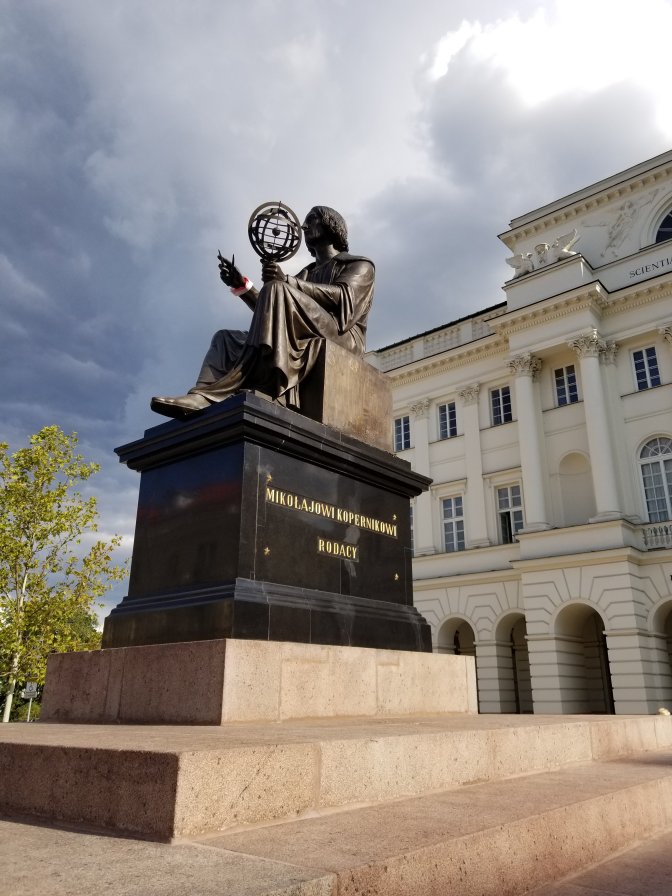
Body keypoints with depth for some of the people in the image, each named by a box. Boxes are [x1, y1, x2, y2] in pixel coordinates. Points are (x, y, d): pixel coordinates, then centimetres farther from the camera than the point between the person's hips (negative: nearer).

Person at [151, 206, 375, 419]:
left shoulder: (359, 265, 15)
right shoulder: (306, 274, 33)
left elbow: (344, 298, -10)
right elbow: (271, 315, 21)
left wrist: (288, 281, -22)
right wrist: (242, 286, 7)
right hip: (302, 346, 7)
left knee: (276, 289, -26)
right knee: (225, 338, -1)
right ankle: (202, 397, -33)